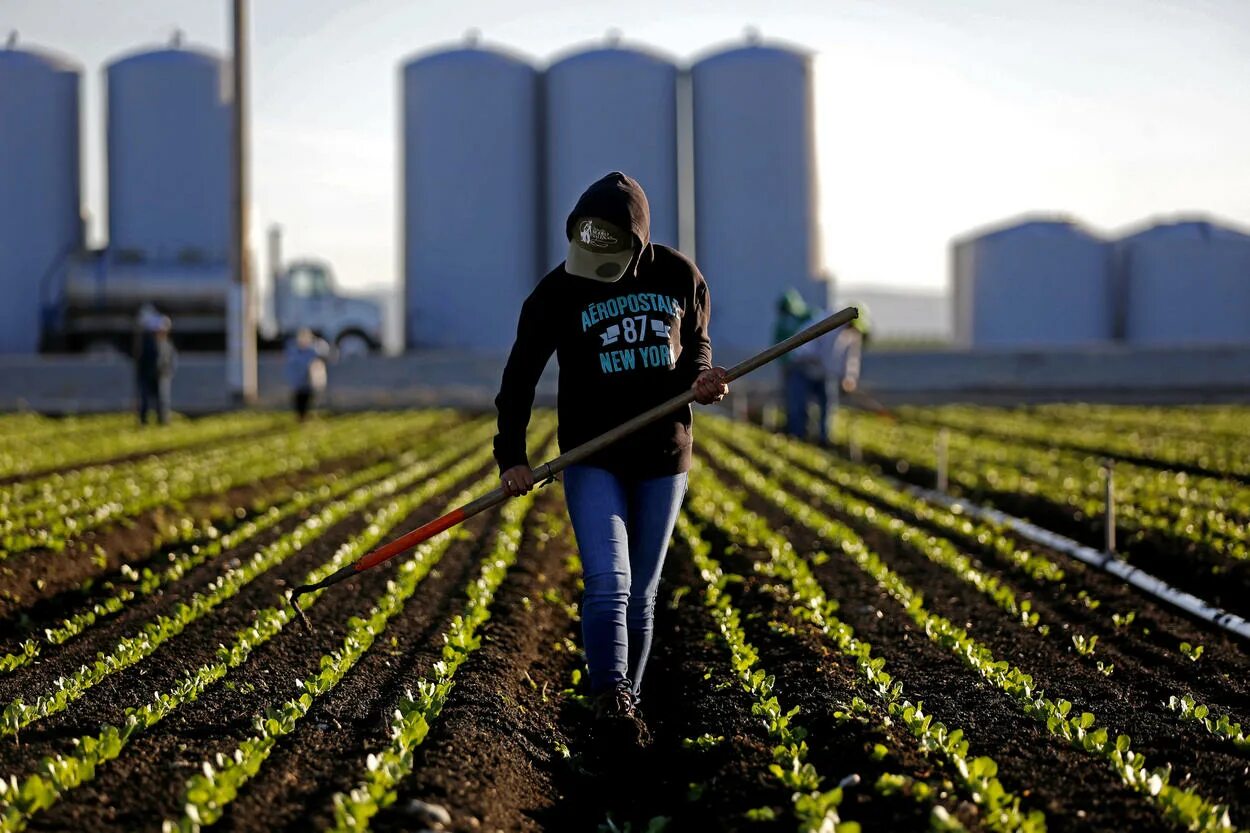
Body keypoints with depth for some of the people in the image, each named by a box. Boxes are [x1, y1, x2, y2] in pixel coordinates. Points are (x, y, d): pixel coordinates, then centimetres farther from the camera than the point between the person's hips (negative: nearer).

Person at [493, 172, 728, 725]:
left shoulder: (680, 276, -1)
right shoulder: (558, 291, -7)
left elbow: (696, 343, 14)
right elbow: (520, 374, -3)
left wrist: (701, 378, -10)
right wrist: (511, 455, -13)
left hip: (663, 457, 2)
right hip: (593, 461, -2)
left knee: (640, 594, 9)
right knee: (607, 583, -19)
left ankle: (625, 698, 20)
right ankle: (609, 693, -25)